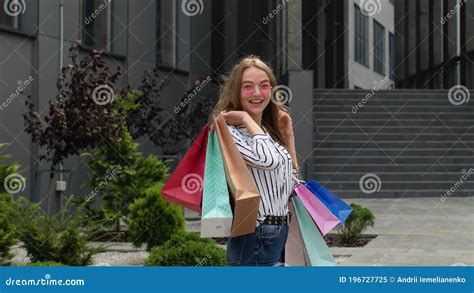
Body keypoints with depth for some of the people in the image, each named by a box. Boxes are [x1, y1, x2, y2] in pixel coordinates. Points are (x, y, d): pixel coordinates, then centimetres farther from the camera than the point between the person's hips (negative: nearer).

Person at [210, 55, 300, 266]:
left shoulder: (268, 131, 14)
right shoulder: (231, 132, -12)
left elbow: (291, 184, 19)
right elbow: (268, 160, -29)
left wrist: (288, 135, 13)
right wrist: (246, 119, -15)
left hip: (278, 237, 9)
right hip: (256, 240, -9)